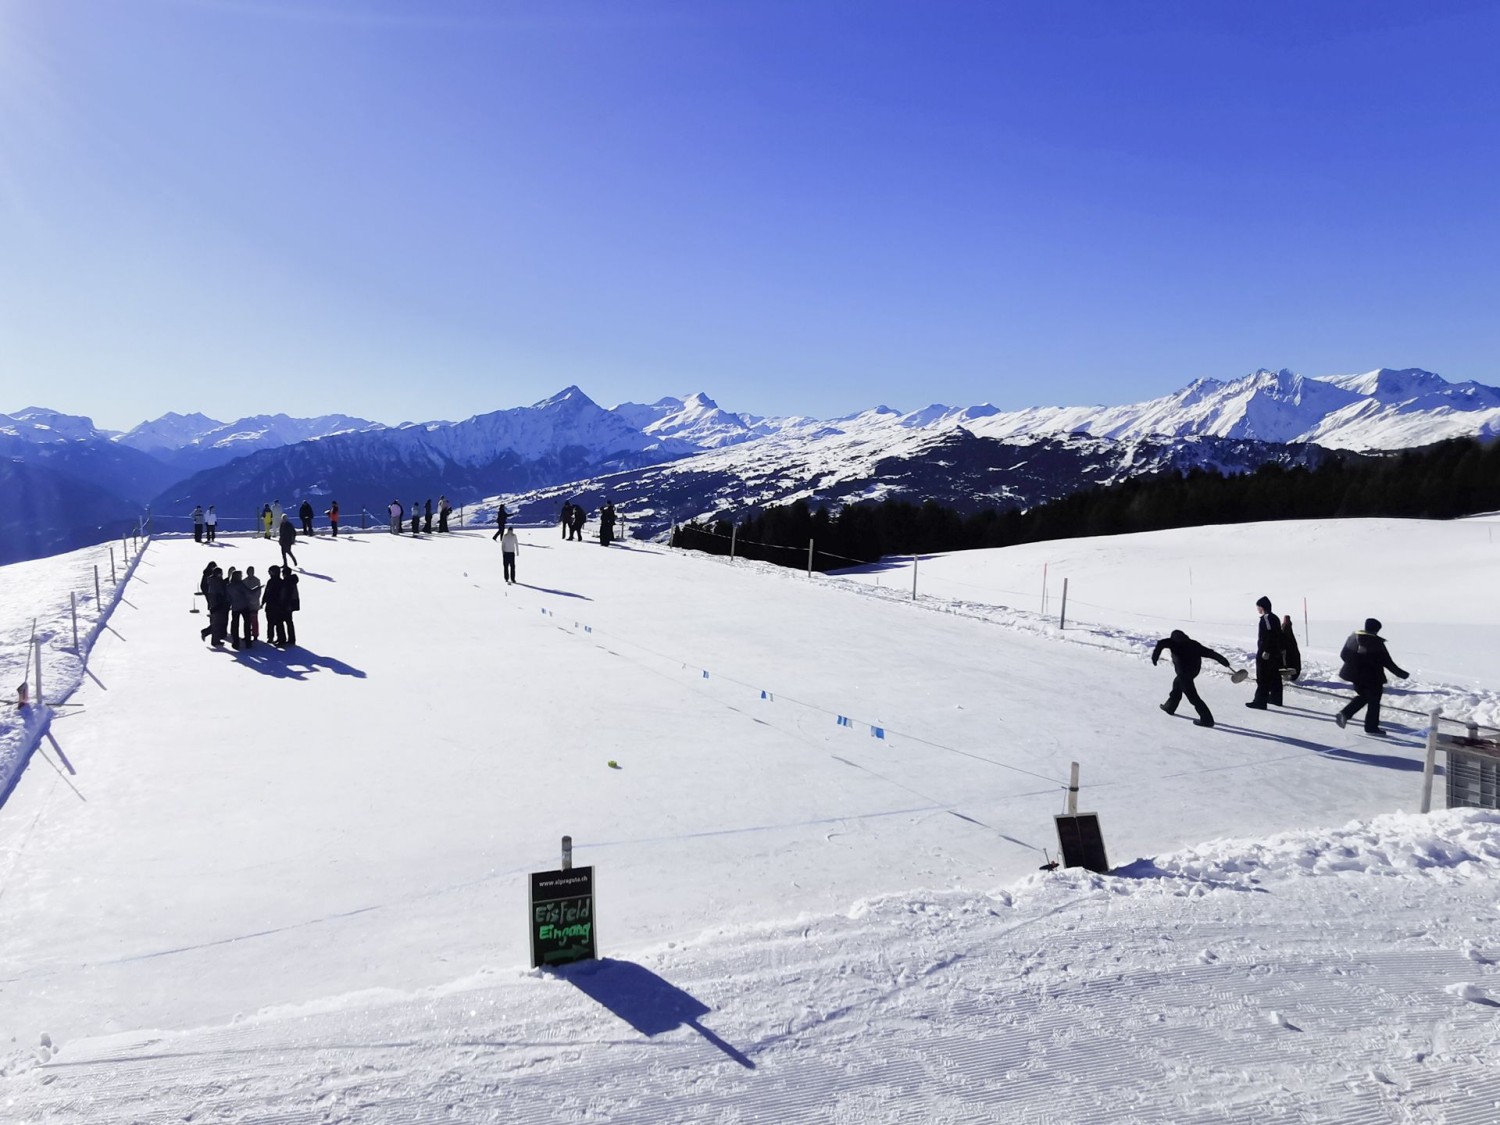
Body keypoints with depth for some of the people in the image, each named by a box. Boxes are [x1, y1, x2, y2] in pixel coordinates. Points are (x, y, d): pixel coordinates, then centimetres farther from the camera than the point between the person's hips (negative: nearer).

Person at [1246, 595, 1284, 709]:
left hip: (1265, 654, -10)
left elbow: (1269, 636, -23)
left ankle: (1260, 702, -7)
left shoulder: (1266, 618, -16)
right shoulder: (1275, 618, 14)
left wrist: (1266, 651, -23)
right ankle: (1276, 698, 26)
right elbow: (1279, 636, 17)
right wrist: (1280, 649, 21)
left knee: (1262, 679, -7)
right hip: (1276, 654, 10)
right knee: (1275, 677, 17)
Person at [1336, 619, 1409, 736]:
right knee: (1374, 702, 9)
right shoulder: (1376, 643, -14)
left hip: (1355, 674, 6)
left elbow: (1343, 655, 7)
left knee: (1362, 696, 22)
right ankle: (1371, 727, 14)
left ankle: (1345, 714, 5)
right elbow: (1387, 662, -12)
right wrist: (1400, 673, -1)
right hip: (1372, 677, -6)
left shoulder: (1353, 637, 2)